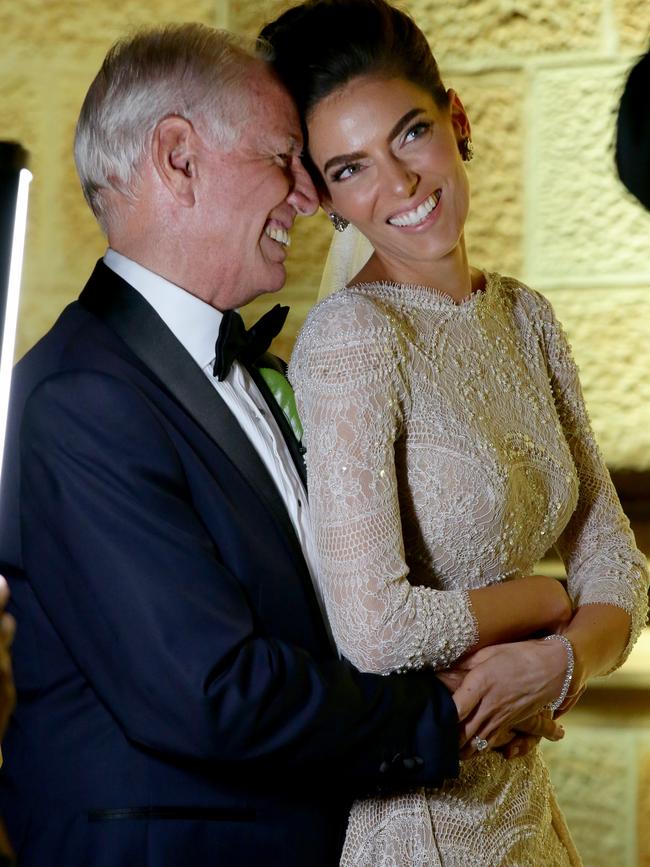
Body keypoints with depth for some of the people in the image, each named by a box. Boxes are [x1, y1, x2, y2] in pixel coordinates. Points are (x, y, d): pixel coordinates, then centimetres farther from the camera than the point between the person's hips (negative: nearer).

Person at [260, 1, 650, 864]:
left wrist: (563, 660, -17)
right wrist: (536, 600, -10)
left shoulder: (526, 318, 3)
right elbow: (376, 626, -27)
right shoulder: (352, 333, -19)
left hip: (519, 791, 7)